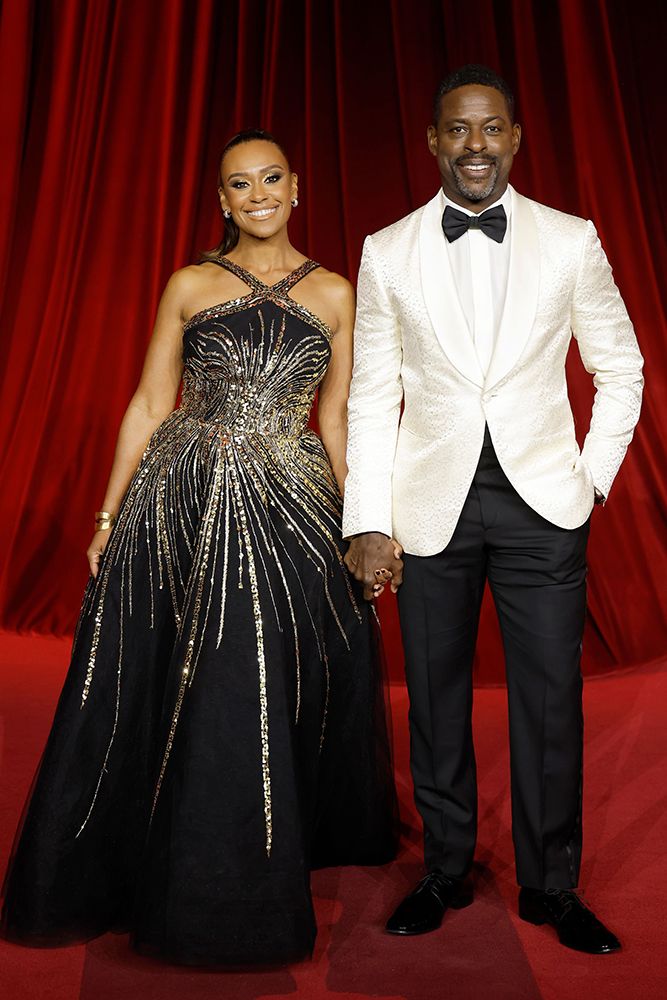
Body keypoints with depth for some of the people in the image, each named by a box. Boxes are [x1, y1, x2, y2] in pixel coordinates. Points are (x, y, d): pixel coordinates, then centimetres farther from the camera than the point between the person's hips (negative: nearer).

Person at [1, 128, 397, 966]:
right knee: (171, 691, 5)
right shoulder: (190, 286, 6)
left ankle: (254, 881, 28)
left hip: (289, 510, 1)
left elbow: (335, 420, 10)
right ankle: (178, 878, 29)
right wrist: (108, 516, 3)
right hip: (185, 505, 0)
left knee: (273, 689, 4)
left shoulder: (335, 294, 9)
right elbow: (149, 407, 6)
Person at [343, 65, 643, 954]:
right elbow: (372, 397, 3)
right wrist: (367, 522, -2)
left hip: (540, 504, 0)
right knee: (436, 699, 10)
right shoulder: (388, 253, 4)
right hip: (431, 505, 1)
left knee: (551, 703, 5)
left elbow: (621, 369, 11)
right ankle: (446, 873, 30)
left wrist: (591, 478, 3)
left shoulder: (572, 241, 3)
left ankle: (551, 887, 26)